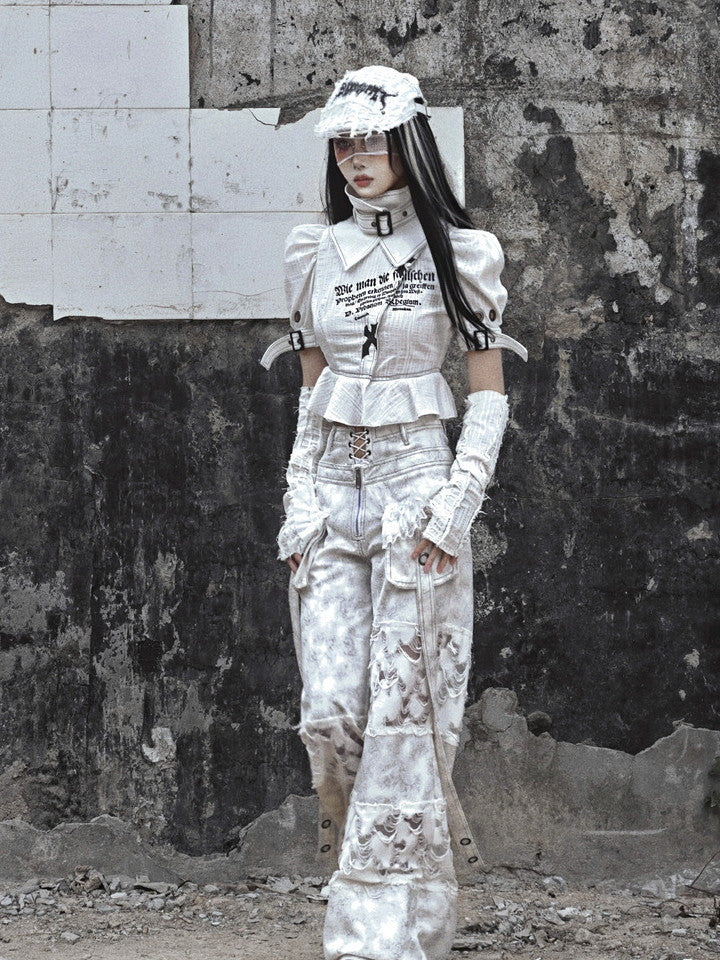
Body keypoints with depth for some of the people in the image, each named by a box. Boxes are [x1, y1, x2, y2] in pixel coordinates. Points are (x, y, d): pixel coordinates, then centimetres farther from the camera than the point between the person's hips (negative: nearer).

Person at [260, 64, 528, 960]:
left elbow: (489, 395, 1)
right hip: (330, 491, 4)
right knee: (329, 713, -4)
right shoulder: (314, 254, 10)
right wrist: (298, 500, 6)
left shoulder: (458, 254, 0)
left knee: (404, 712, -6)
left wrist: (455, 502, -10)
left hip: (415, 481, -4)